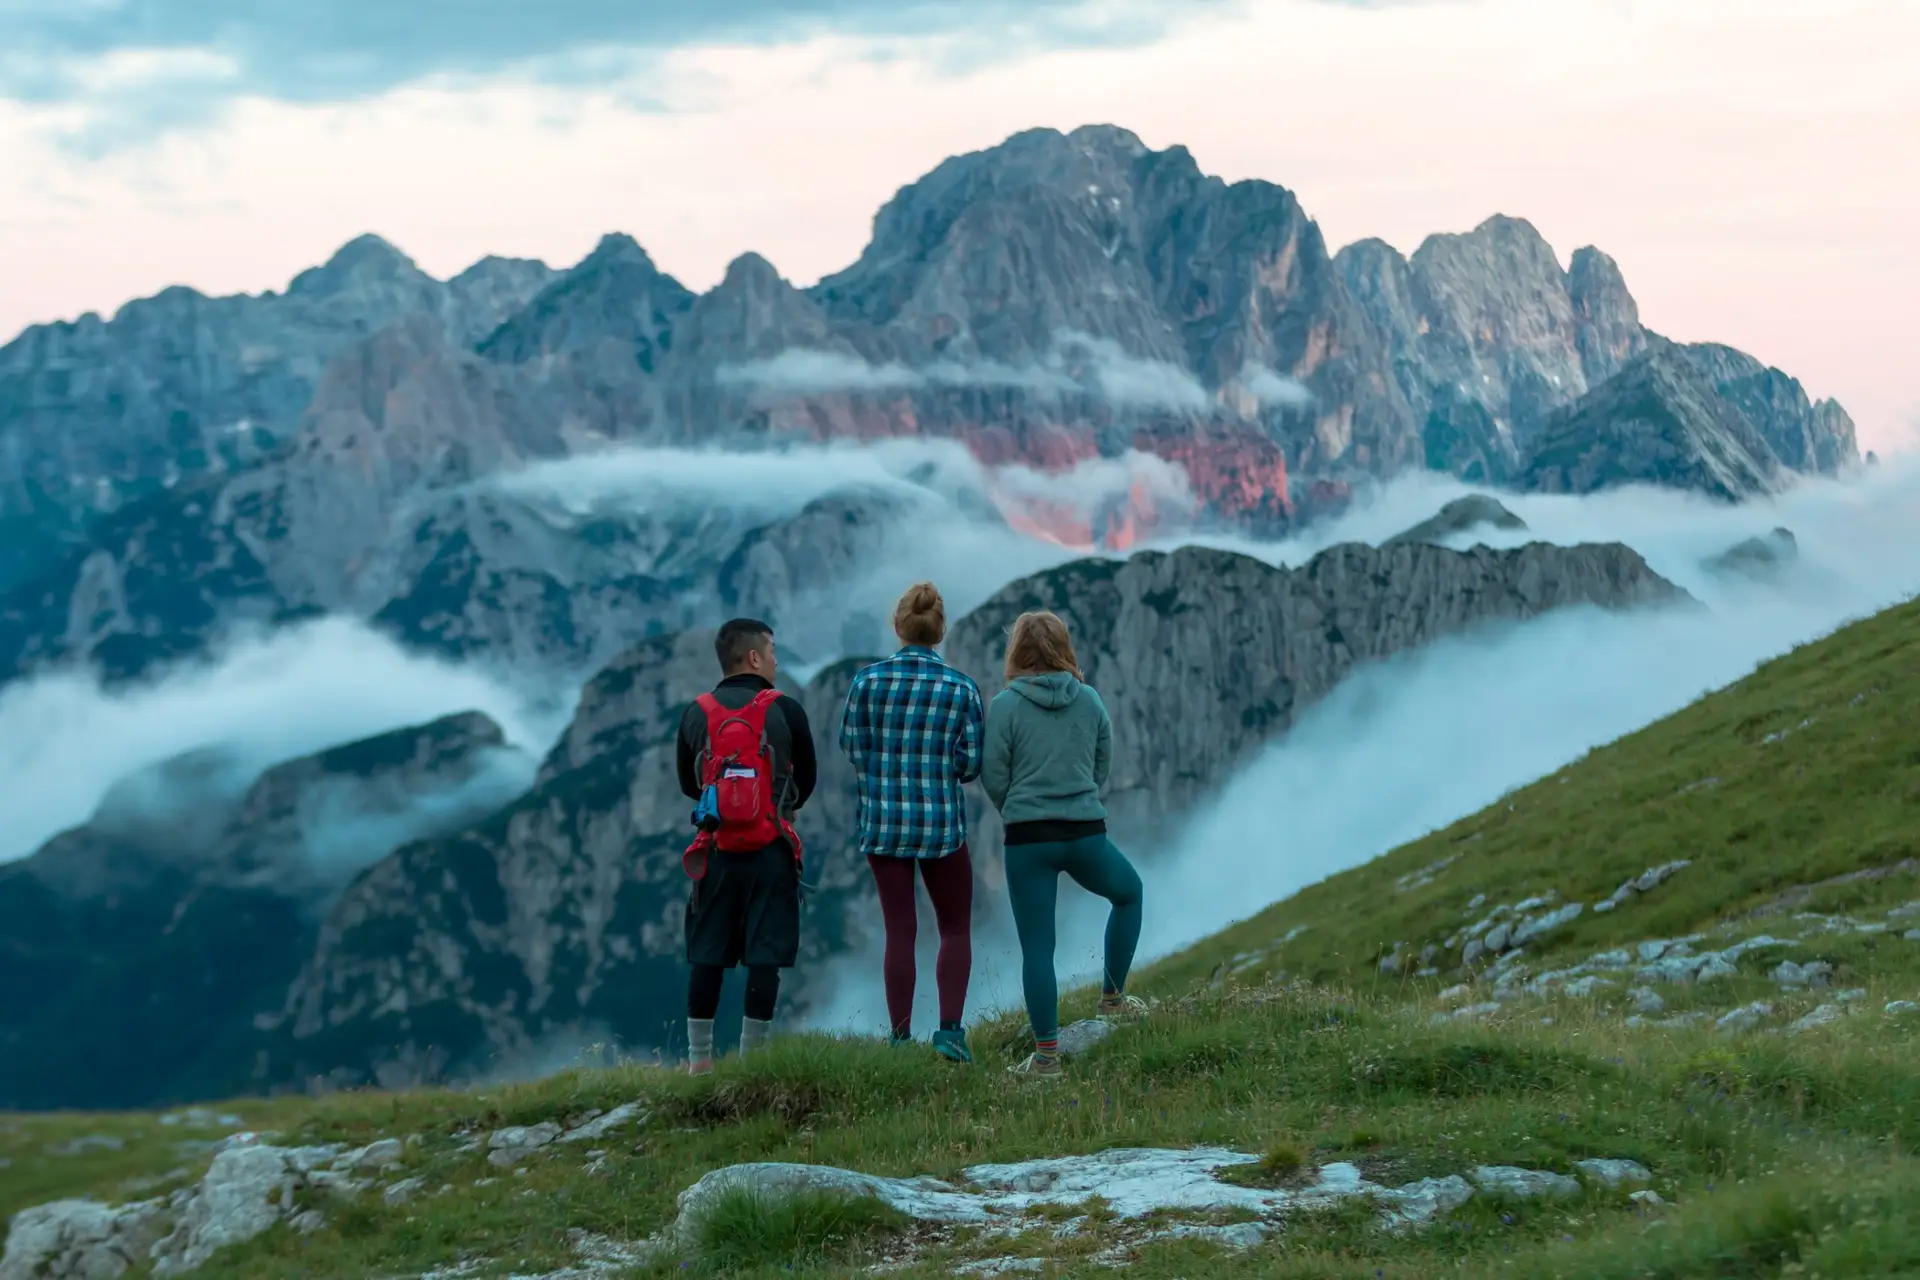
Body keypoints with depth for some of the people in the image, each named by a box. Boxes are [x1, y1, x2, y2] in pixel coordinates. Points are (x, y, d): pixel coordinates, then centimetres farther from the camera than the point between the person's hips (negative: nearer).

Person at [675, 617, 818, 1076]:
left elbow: (688, 784, 14)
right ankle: (753, 1057, 1)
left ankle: (699, 1059, 10)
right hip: (772, 850, -3)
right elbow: (806, 780, 7)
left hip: (717, 849, 3)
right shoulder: (785, 711, -4)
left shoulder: (696, 714, 4)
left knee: (707, 957, 8)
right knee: (765, 957, 1)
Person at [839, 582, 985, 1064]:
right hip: (942, 824, -1)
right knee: (956, 929, 12)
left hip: (882, 821, 1)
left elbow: (850, 744, 3)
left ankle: (901, 1038, 10)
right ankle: (950, 1030, -1)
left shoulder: (868, 680, -7)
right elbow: (971, 765, -5)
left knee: (899, 932, 10)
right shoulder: (961, 688, -8)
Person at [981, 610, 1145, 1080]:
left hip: (1028, 838, -2)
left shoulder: (1005, 705, -7)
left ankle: (1047, 1055, 5)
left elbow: (993, 776, -4)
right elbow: (1103, 767, 10)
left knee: (1037, 947, 5)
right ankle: (1113, 996, 31)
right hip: (1087, 833, 2)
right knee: (1129, 892, 31)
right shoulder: (1090, 700, 2)